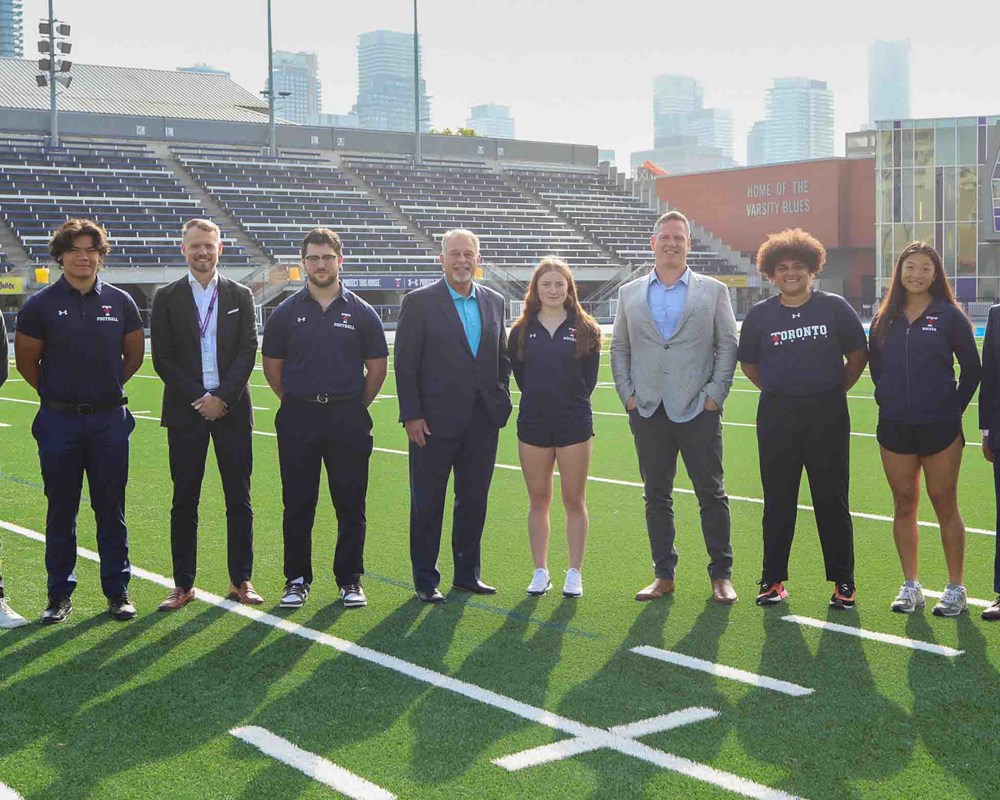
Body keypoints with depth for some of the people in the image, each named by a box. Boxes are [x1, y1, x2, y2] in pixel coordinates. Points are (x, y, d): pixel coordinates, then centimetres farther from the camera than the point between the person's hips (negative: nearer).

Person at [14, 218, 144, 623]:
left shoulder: (120, 302, 3)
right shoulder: (40, 305, -3)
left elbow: (134, 354, 15)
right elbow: (26, 361, 6)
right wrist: (57, 393, 9)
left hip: (109, 419, 1)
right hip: (59, 421, -1)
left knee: (111, 511, 6)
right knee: (61, 512, 6)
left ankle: (117, 592, 15)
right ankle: (59, 595, 16)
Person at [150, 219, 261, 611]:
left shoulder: (240, 296, 7)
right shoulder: (167, 298, 4)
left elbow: (247, 353, 1)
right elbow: (162, 358, -1)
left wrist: (222, 398, -11)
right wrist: (197, 399, -9)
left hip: (231, 410, 1)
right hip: (185, 410, -1)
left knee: (239, 500, 4)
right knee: (184, 501, 4)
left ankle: (240, 580, 13)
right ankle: (183, 585, 11)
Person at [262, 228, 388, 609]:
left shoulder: (361, 313, 5)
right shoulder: (286, 312, 5)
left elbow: (377, 367, 9)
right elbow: (272, 367, 11)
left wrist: (354, 408, 6)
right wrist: (298, 405, 6)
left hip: (348, 418, 0)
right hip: (298, 419, 0)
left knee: (351, 505, 3)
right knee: (297, 504, 4)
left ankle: (350, 579, 14)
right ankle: (297, 579, 15)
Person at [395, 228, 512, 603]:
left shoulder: (494, 302, 10)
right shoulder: (419, 302, -5)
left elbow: (503, 358, 16)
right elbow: (405, 363, -7)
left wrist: (500, 404, 7)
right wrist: (412, 415, -11)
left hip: (483, 422, 5)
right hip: (435, 421, -4)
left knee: (474, 501, 12)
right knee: (427, 504, 4)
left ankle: (467, 572, 25)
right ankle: (425, 580, 14)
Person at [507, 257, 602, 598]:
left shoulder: (585, 329, 1)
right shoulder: (522, 331, 4)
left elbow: (589, 378, 4)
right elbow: (519, 375, 8)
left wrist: (572, 403, 4)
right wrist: (541, 399, 6)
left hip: (574, 423, -1)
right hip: (533, 423, 2)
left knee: (574, 501, 2)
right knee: (538, 501, 7)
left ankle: (574, 573, 12)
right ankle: (540, 573, 15)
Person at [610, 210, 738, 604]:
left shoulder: (713, 291, 5)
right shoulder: (629, 293, 11)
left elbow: (728, 346, 4)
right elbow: (619, 348, 13)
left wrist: (714, 394, -5)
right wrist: (628, 394, 3)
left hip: (698, 409, -2)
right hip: (649, 410, 2)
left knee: (711, 494, 0)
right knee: (656, 496, 7)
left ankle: (721, 575, 10)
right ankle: (664, 574, 16)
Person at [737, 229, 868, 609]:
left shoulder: (834, 307, 1)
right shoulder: (760, 315, 4)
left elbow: (858, 354, 8)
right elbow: (748, 363, 15)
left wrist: (836, 390, 6)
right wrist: (779, 391, 10)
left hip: (827, 414, -1)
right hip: (777, 416, 1)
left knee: (832, 499, 3)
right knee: (778, 500, 5)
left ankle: (843, 582, 12)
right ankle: (773, 579, 15)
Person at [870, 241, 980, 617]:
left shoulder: (949, 316, -4)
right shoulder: (885, 319, 6)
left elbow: (972, 368, 1)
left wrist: (953, 409, 1)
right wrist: (889, 398, 10)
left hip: (939, 428, -3)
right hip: (895, 428, 4)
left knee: (945, 506, 2)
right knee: (904, 506, 8)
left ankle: (955, 589, 12)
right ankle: (910, 587, 17)